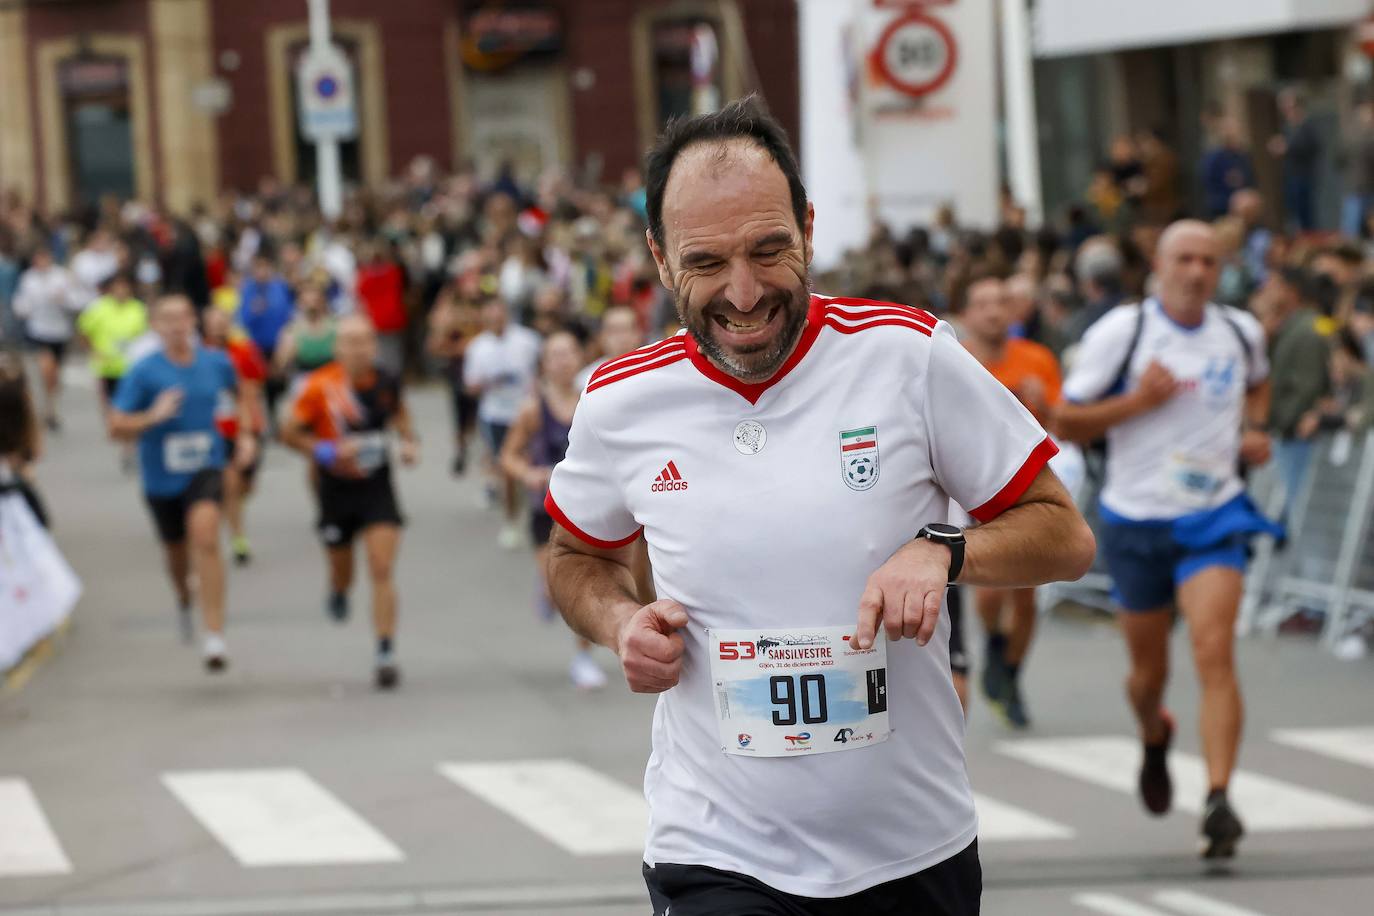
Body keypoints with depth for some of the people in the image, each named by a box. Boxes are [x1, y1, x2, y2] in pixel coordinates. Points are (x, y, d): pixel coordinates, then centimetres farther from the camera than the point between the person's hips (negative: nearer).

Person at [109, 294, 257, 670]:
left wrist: (246, 434, 8)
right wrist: (152, 416, -29)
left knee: (205, 536, -26)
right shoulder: (144, 372, -11)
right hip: (161, 476, 1)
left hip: (206, 467, -1)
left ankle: (215, 635, -27)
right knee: (177, 552, 17)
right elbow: (116, 426, -13)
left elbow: (239, 395, 21)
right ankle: (184, 599, 56)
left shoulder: (217, 363, -2)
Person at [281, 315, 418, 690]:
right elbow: (289, 432, -9)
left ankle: (387, 654, -9)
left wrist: (409, 441, 3)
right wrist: (327, 451, -22)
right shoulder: (320, 386, -15)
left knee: (383, 571, -11)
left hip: (377, 488, 1)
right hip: (337, 487, -1)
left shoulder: (386, 382, -5)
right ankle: (337, 594, 53)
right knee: (342, 574, 14)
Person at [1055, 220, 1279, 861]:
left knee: (1214, 652, -19)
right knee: (1149, 670, 12)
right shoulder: (1121, 331, -8)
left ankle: (1219, 801, -23)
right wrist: (1137, 400, -20)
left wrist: (1253, 432, 7)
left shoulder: (1241, 332, 3)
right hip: (1136, 520, -1)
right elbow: (1067, 423, -6)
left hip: (1213, 518, 1)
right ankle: (1154, 737, 49)